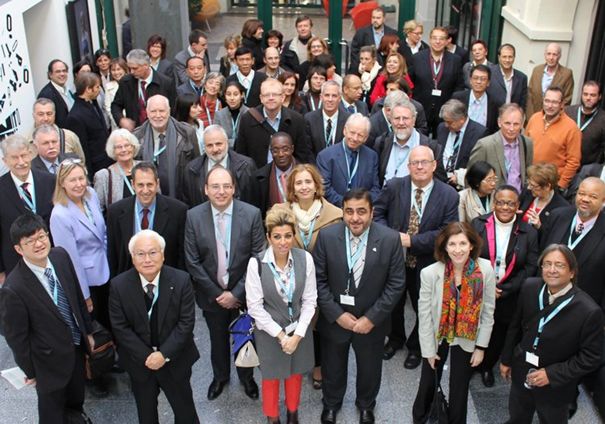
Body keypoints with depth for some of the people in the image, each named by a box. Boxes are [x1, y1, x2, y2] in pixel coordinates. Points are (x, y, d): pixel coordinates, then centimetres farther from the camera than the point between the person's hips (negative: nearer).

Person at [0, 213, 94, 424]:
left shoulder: (61, 256, -15)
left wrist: (87, 331, 11)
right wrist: (29, 371, -6)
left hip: (77, 345, 6)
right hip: (50, 359, -5)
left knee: (76, 399, 32)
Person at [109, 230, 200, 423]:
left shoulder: (181, 280, -16)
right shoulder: (119, 285, -14)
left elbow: (186, 322, -14)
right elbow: (120, 327, -10)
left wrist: (164, 353, -20)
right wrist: (146, 356, -16)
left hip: (175, 359, -1)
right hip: (139, 361, 1)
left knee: (185, 408, 15)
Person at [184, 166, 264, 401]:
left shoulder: (252, 214, -16)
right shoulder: (193, 216, -12)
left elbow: (258, 258, -13)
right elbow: (192, 261, -9)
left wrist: (237, 293, -15)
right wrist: (216, 294, -11)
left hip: (243, 293, -1)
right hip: (212, 294, 1)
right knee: (217, 339, 21)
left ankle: (246, 376, 46)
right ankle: (220, 376, 48)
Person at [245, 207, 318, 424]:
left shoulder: (305, 258, -16)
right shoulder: (256, 263, -22)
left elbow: (310, 300, -8)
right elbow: (255, 306, -16)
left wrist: (297, 334, -13)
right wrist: (280, 334, -15)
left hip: (299, 329, 2)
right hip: (269, 331, -2)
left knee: (295, 372, 23)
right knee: (272, 375, 18)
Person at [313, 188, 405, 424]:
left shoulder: (390, 239, -18)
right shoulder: (327, 236, -16)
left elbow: (396, 284, -13)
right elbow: (319, 279, -10)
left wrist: (372, 318, -16)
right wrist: (337, 314, -15)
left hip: (372, 320, 0)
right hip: (334, 319, 0)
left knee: (369, 369, 23)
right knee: (333, 367, 23)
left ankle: (366, 405, 54)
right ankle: (331, 403, 53)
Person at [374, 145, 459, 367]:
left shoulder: (449, 195, -13)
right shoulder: (393, 186, -9)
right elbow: (377, 213, -2)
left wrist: (412, 240, -24)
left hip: (426, 264, -1)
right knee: (393, 303, 23)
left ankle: (416, 347, 45)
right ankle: (395, 339, 51)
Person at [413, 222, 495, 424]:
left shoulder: (486, 270, -20)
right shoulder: (430, 273, -23)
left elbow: (488, 312, -9)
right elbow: (424, 314, -13)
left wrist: (481, 346, -5)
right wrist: (429, 350, -7)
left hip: (467, 340, 0)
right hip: (437, 337, 0)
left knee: (459, 389, 15)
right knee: (428, 384, 18)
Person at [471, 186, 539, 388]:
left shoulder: (529, 233, -7)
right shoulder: (478, 224, -8)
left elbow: (530, 268, -6)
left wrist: (504, 290, -14)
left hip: (508, 298, 1)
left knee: (498, 337, 17)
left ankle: (487, 367, 44)